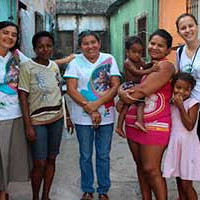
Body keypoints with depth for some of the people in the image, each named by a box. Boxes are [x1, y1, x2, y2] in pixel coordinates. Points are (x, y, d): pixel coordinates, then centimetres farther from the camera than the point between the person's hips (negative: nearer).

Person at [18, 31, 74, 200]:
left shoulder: (54, 66, 7)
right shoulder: (27, 67, -9)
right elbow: (23, 97, -11)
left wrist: (68, 115, 11)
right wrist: (28, 126, -15)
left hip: (57, 119, 5)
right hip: (37, 121, -5)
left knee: (51, 159, 11)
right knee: (40, 163, -3)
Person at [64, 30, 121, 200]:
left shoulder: (109, 60, 1)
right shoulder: (76, 62, -1)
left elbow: (115, 86, -5)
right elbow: (71, 90, -8)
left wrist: (96, 104, -16)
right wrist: (90, 110, -14)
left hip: (106, 116, 1)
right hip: (83, 117, 0)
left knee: (104, 155, 11)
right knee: (85, 156, 11)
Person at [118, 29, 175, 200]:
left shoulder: (166, 66, -8)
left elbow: (143, 89, -18)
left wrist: (123, 93, -3)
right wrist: (122, 92, -3)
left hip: (155, 125, -7)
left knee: (151, 170, -6)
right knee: (141, 166, 14)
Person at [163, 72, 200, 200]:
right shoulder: (171, 103, 7)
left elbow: (189, 126, -18)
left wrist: (181, 106, -20)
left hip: (188, 146, -6)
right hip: (175, 145, 6)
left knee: (186, 184, -2)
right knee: (179, 181, 15)